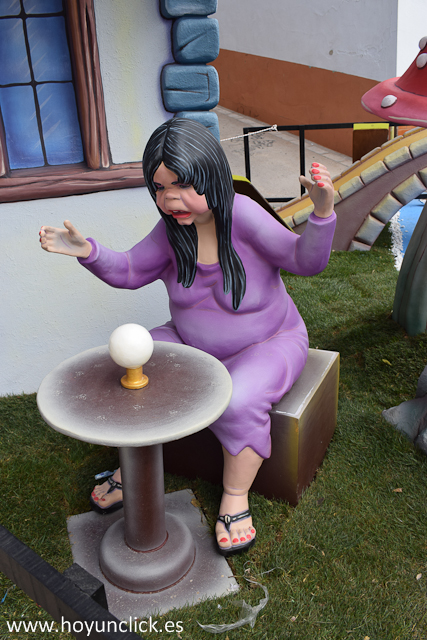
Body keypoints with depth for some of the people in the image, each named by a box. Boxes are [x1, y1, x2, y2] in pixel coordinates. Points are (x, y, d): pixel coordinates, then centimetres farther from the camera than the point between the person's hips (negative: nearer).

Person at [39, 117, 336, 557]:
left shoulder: (240, 214, -26)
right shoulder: (173, 227, -11)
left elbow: (306, 260, -33)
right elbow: (129, 272, -3)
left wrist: (322, 211, -53)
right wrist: (87, 252, -22)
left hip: (264, 345, -4)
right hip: (192, 344, 5)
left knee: (237, 402, -33)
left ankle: (236, 497, -7)